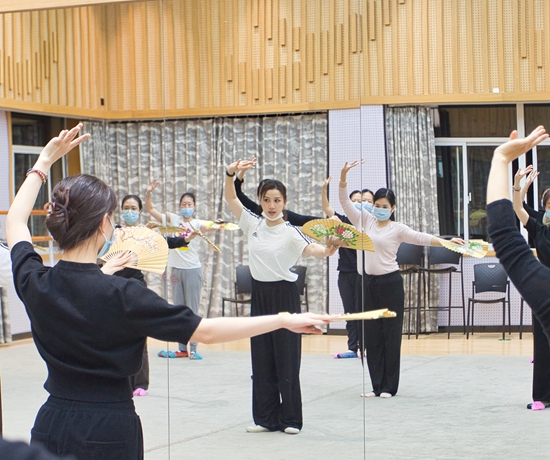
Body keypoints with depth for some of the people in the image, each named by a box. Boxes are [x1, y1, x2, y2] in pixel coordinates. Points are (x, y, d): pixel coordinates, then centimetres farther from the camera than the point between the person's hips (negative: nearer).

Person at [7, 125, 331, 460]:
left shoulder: (34, 282, -4)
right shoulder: (120, 295, -20)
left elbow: (15, 221, 18)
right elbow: (205, 331, -18)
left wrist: (45, 161, 27)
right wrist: (284, 320, -11)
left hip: (50, 429, 5)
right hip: (109, 433, -5)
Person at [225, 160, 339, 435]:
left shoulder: (290, 232, -10)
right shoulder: (253, 224, 5)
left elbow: (310, 248, -27)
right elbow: (231, 198, 3)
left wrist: (326, 250, -49)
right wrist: (231, 173, -15)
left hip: (284, 295, -5)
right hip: (259, 295, 5)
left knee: (286, 358, -1)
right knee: (261, 358, 8)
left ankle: (291, 419, 7)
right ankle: (266, 418, 15)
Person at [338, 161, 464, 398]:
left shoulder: (397, 229, 0)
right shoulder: (364, 221, 9)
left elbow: (420, 238, -10)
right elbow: (345, 201, 5)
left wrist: (446, 242, -25)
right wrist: (344, 175, -9)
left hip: (390, 283, -4)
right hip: (367, 282, 4)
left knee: (391, 334, 0)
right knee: (371, 335, 6)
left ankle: (389, 385, 6)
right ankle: (376, 384, 14)